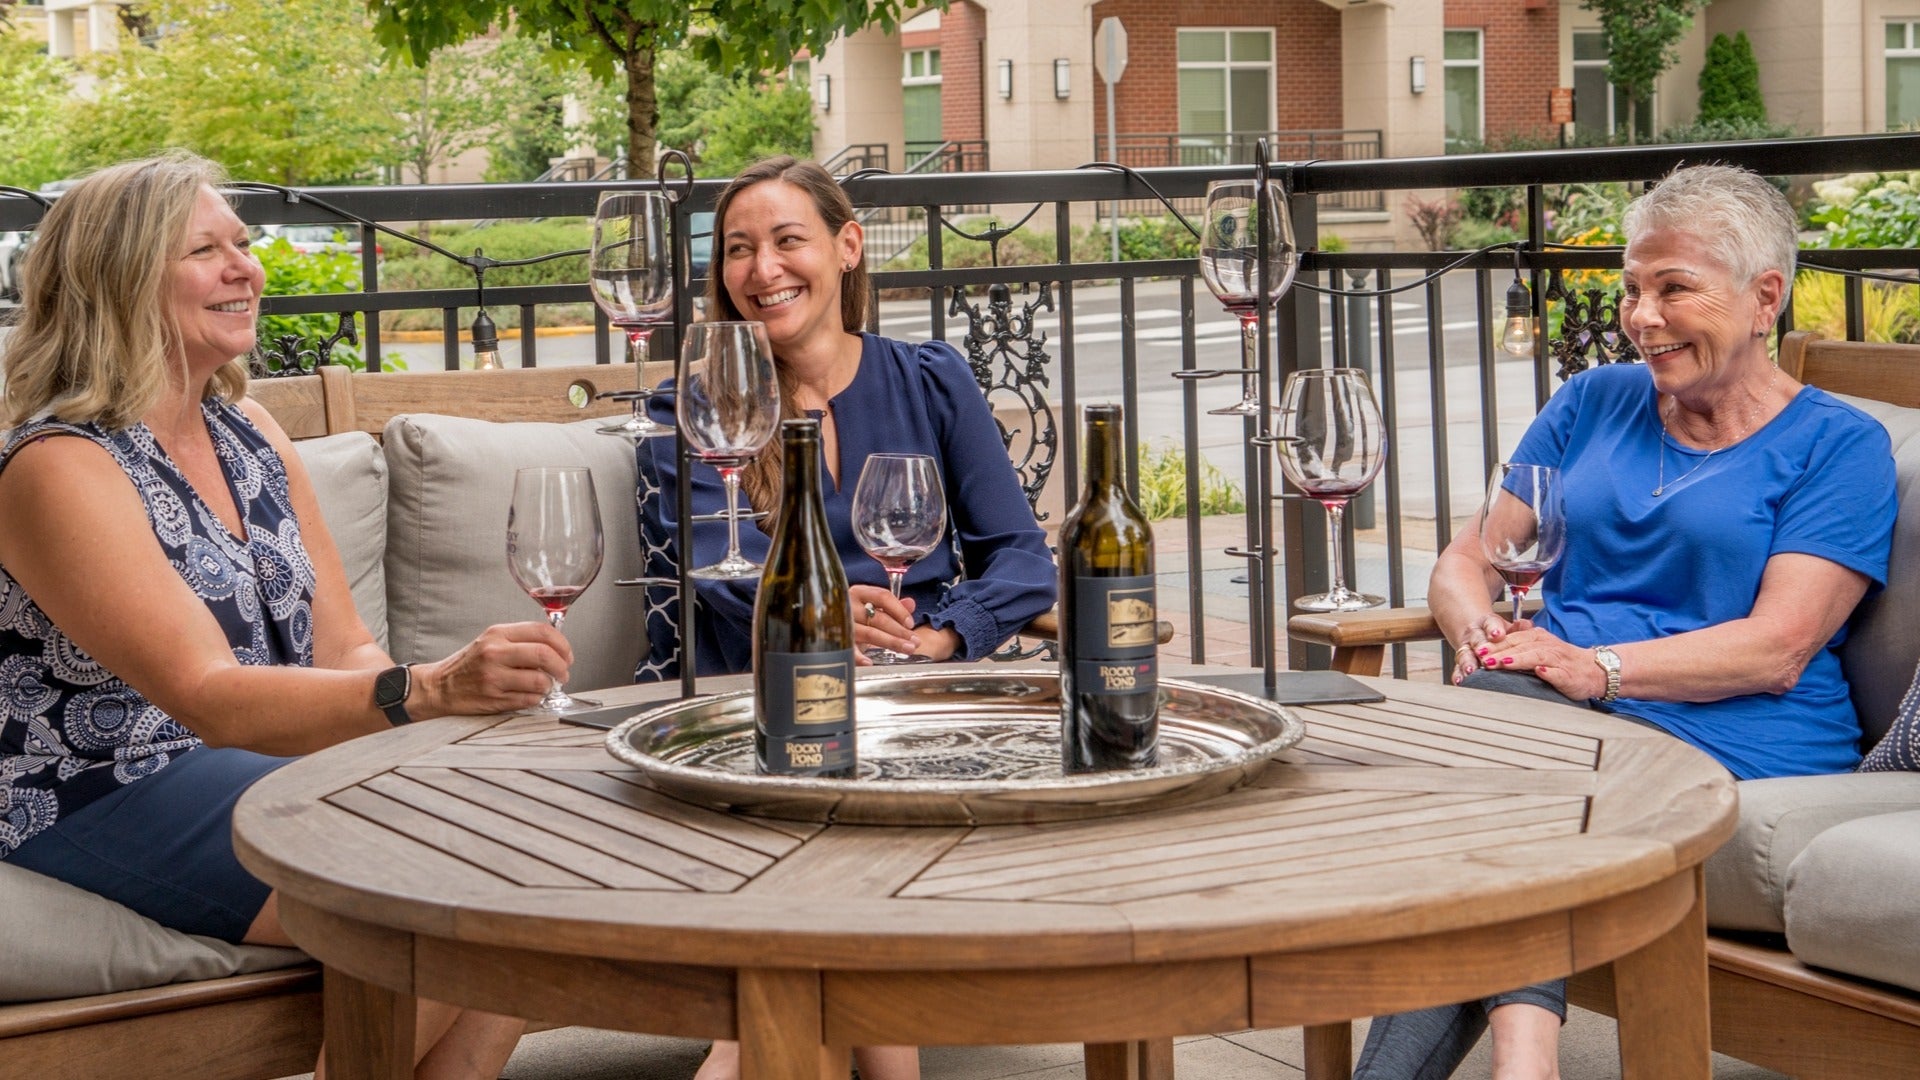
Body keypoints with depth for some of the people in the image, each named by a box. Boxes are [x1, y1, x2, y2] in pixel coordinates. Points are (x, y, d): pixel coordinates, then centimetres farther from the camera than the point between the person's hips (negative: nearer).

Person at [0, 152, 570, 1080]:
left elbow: (342, 649, 7)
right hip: (104, 808, -7)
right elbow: (210, 698, -25)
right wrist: (428, 690, -40)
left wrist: (469, 685, -16)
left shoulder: (249, 435, 11)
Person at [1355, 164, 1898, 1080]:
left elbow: (1777, 650, -7)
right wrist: (1483, 637, -7)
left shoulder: (1838, 445, 7)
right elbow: (1464, 563, 17)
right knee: (1495, 696, -33)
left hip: (1726, 747, -4)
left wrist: (1596, 669, -20)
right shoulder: (1593, 403, 22)